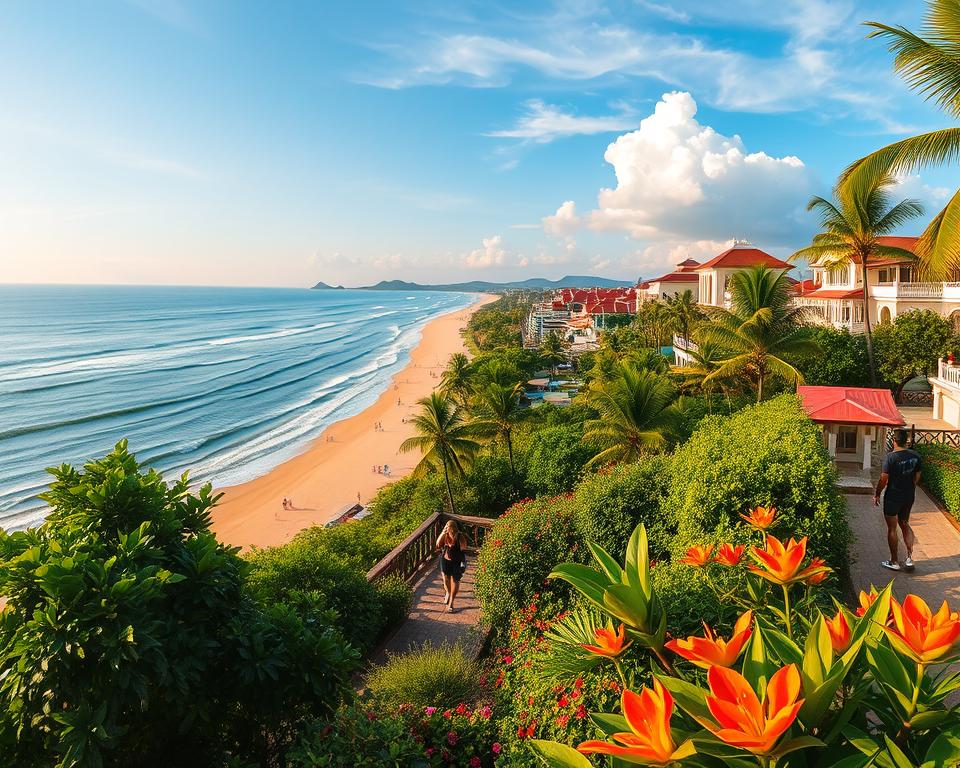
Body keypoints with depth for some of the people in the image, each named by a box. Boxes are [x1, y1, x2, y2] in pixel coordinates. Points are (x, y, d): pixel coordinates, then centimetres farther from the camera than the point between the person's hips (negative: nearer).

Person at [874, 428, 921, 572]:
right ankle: (909, 557, 15)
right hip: (909, 496, 6)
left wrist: (877, 495, -4)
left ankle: (894, 562, 15)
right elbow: (917, 477, 7)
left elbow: (884, 479, -17)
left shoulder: (891, 457, -21)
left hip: (893, 497, -6)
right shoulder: (915, 456, -3)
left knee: (892, 529, 7)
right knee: (905, 524, 22)